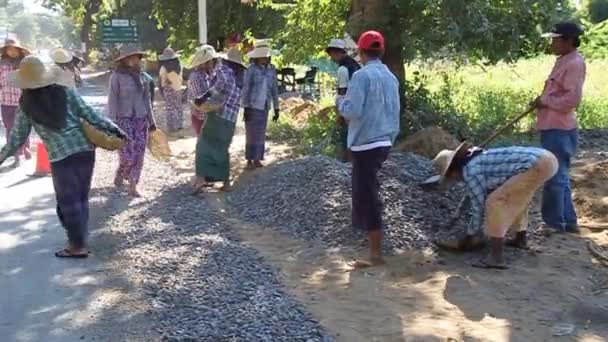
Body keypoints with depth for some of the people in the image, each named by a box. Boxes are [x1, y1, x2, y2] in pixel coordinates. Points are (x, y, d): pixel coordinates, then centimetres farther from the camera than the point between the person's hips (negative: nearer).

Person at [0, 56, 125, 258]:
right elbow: (90, 115, 1)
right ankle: (80, 241, 24)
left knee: (68, 202, 9)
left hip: (60, 157, -3)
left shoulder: (26, 106, 1)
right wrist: (113, 129, 7)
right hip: (85, 150, 3)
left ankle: (78, 246, 13)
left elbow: (18, 138, 7)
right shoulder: (66, 93, 3)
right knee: (81, 198, 15)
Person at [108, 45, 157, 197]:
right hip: (124, 119, -4)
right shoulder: (117, 76, -7)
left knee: (139, 155, 2)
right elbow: (112, 101, -7)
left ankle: (133, 186, 13)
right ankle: (120, 175, 18)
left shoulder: (144, 77, 7)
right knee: (128, 156, -10)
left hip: (141, 119, 5)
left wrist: (151, 120, 14)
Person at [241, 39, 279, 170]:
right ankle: (249, 160, 10)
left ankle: (257, 159, 21)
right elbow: (246, 89, -9)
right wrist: (245, 108, -12)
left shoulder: (272, 69, 2)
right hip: (252, 106, -4)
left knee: (261, 134, 10)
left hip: (264, 107, 4)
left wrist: (276, 109, 8)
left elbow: (274, 89, 8)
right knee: (251, 134, 0)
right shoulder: (252, 69, -10)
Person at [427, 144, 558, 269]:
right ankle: (521, 238, 46)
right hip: (548, 159, 10)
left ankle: (496, 256, -8)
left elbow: (478, 205, 5)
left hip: (537, 166, -10)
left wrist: (471, 231, 20)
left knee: (495, 203, -6)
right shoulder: (480, 158, 27)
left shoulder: (469, 171, -2)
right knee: (517, 195, 33)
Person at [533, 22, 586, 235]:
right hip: (553, 128, 10)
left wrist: (545, 101, -12)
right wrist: (543, 102, 10)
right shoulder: (564, 61, 17)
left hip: (558, 130, -10)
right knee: (559, 177, 15)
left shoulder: (574, 63, -13)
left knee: (554, 177, -4)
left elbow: (573, 99, -21)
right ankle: (567, 221, 23)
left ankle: (555, 222, 6)